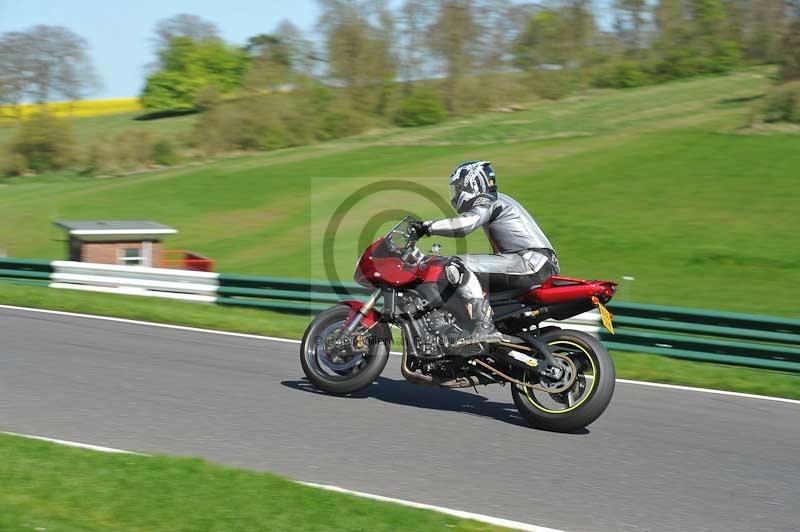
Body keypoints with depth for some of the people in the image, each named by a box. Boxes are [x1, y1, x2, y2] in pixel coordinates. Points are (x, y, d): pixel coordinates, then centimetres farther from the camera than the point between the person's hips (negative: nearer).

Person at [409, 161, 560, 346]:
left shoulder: (486, 202, -2)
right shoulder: (498, 201, 29)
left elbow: (463, 225, -22)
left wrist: (427, 227, -13)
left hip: (530, 262, -10)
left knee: (459, 267, -19)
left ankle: (484, 327, -31)